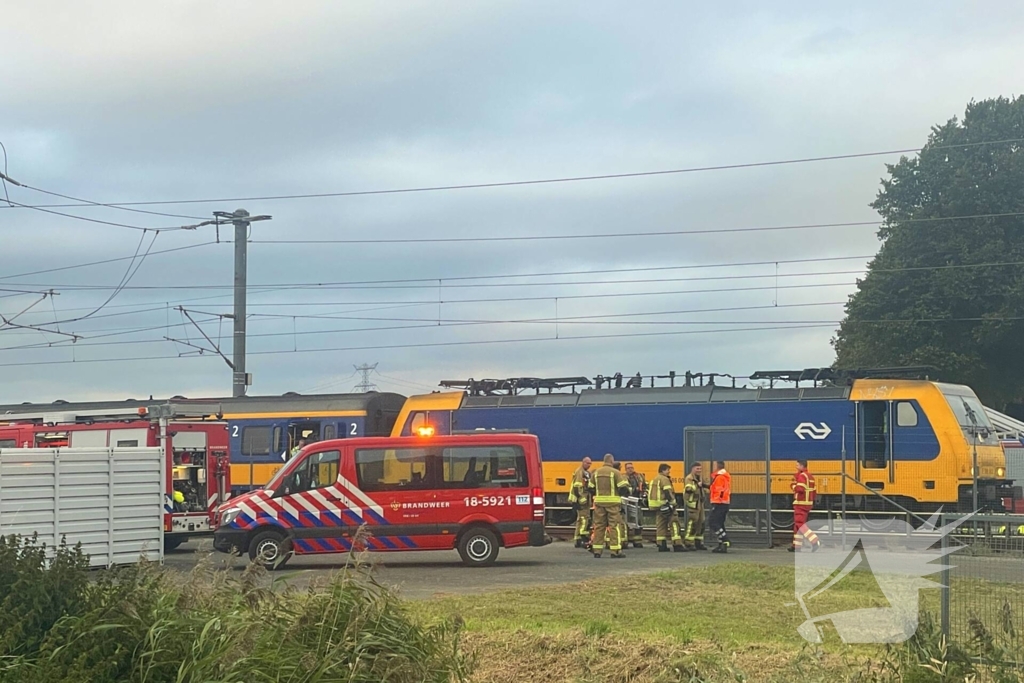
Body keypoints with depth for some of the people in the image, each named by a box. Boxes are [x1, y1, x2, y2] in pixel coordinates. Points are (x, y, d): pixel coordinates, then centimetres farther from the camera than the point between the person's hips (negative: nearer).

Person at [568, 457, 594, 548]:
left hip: (586, 500, 10)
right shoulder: (579, 472, -12)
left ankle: (578, 540, 15)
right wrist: (575, 500, -23)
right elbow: (576, 487, -19)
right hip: (581, 500, -10)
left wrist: (591, 499, 25)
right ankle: (584, 538, -18)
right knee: (584, 518, -15)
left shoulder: (588, 473, 19)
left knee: (580, 520, 11)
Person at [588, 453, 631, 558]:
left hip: (599, 502, 5)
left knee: (599, 526, 10)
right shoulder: (615, 472, -8)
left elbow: (591, 488, 13)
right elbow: (623, 487, -12)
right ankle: (616, 551, -5)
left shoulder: (596, 472, 9)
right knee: (615, 526, -1)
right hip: (613, 502, -5)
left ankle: (597, 550, 11)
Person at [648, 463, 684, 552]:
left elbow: (650, 493, 23)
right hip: (664, 504, -10)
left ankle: (661, 545, 8)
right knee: (674, 523, -8)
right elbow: (668, 492, -17)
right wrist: (672, 503, -19)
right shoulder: (664, 479, -8)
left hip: (656, 506, 10)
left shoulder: (654, 480, 21)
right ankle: (677, 545, -13)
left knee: (660, 524, 10)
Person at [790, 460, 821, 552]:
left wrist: (793, 485, -7)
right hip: (808, 503, 10)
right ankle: (797, 546, 19)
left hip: (800, 504, -10)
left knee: (800, 524, -10)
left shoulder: (801, 476, -14)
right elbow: (814, 492, 17)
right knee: (798, 524, 15)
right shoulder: (810, 476, 16)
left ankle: (815, 542, -21)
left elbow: (800, 489, -25)